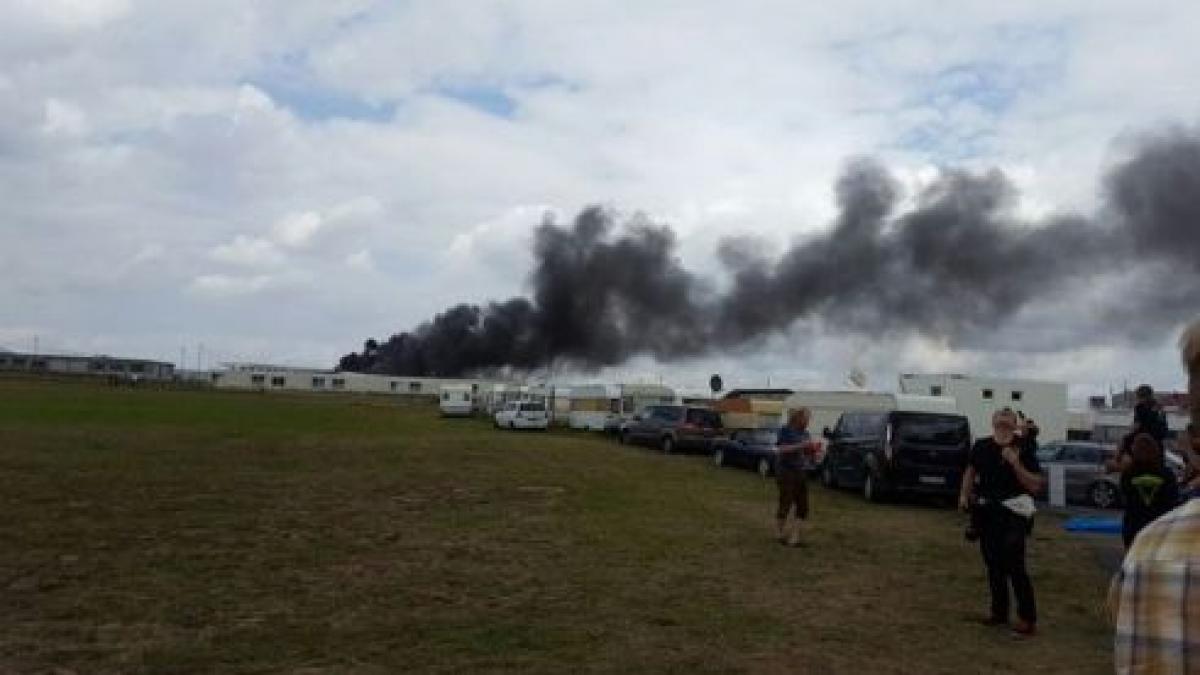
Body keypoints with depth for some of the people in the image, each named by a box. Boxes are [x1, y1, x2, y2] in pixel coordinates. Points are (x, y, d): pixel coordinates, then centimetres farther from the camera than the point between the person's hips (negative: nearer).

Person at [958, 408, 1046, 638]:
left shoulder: (1024, 449, -8)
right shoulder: (982, 446, 4)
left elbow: (1036, 485, -12)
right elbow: (971, 470, 22)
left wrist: (1016, 463, -23)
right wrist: (965, 494, 10)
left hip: (1013, 512, -5)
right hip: (986, 511, 5)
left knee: (1014, 565, -10)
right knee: (993, 564, 14)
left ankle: (1028, 619, -2)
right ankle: (999, 612, 27)